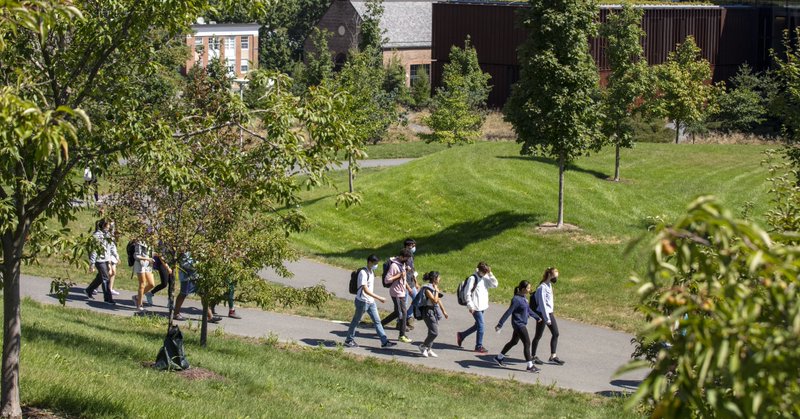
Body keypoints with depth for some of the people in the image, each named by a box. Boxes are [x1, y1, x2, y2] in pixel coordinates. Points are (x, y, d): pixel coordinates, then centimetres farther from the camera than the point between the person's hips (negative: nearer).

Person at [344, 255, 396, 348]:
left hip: (371, 302, 8)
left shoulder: (371, 272, 8)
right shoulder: (363, 273, -21)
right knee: (356, 321, 7)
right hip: (362, 301, -8)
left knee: (377, 321, 4)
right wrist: (379, 298, -27)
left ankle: (384, 342, 3)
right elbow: (365, 290, -26)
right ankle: (349, 340, 22)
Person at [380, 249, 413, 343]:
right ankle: (402, 336, 4)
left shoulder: (402, 264, 8)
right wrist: (399, 275, -24)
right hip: (396, 293, -9)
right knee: (403, 313, -4)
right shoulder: (394, 266, -21)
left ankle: (380, 324, 29)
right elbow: (387, 280, -24)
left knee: (398, 312, 18)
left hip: (402, 293, 9)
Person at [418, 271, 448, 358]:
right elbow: (435, 300, -25)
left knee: (432, 332, 11)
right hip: (429, 312, -9)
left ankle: (428, 349, 20)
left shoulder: (435, 287, 11)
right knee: (434, 332, -11)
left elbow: (439, 300, 21)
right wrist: (436, 291, -15)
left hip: (435, 311, 9)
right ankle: (423, 346, 5)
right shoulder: (427, 289, -17)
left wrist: (444, 311, 26)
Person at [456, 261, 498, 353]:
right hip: (476, 307, -8)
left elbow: (495, 284, 1)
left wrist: (490, 274, -6)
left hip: (483, 306, 8)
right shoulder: (472, 278, -12)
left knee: (478, 325, 15)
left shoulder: (485, 278, 8)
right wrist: (470, 306, -17)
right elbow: (468, 293, -13)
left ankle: (461, 335, 31)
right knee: (480, 325, -5)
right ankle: (479, 346, 5)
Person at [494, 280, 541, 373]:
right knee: (527, 343, -7)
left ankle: (499, 358, 34)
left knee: (513, 341, 21)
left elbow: (528, 310, 22)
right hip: (519, 324, -10)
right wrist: (500, 324, -22)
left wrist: (537, 317, 33)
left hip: (522, 325, 10)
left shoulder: (523, 298, 7)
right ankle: (530, 366, -1)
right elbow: (508, 312, -22)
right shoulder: (516, 299, -21)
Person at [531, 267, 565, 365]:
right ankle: (533, 356, 17)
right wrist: (547, 319, -21)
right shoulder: (542, 287, -20)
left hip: (549, 313, 9)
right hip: (542, 314, -9)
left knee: (555, 333, 6)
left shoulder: (549, 285, 9)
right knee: (538, 336, 4)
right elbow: (542, 304, -21)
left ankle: (553, 356, 12)